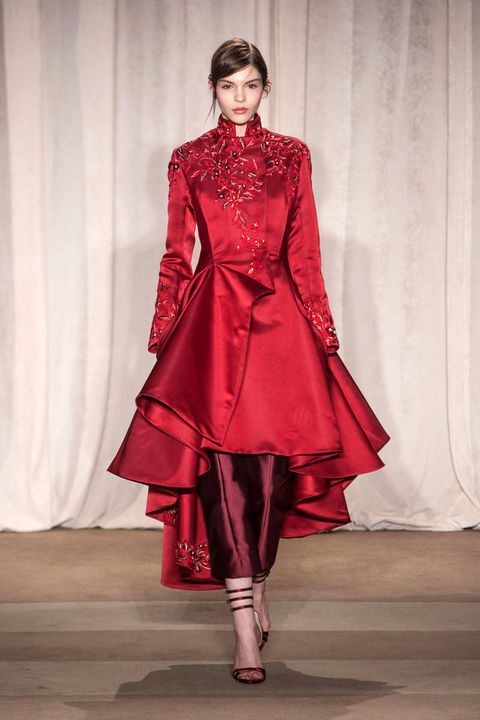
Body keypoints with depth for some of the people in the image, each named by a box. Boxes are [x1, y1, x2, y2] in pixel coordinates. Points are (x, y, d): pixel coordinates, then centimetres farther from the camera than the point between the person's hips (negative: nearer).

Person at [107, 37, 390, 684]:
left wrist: (323, 331, 5)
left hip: (278, 314, 1)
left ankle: (256, 587, 20)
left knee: (274, 457, -3)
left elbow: (305, 253, 10)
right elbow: (175, 255, 11)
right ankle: (246, 625, -10)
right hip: (212, 316, -1)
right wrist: (163, 334, 7)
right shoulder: (188, 160, 11)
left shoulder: (292, 156, 11)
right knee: (220, 458, -10)